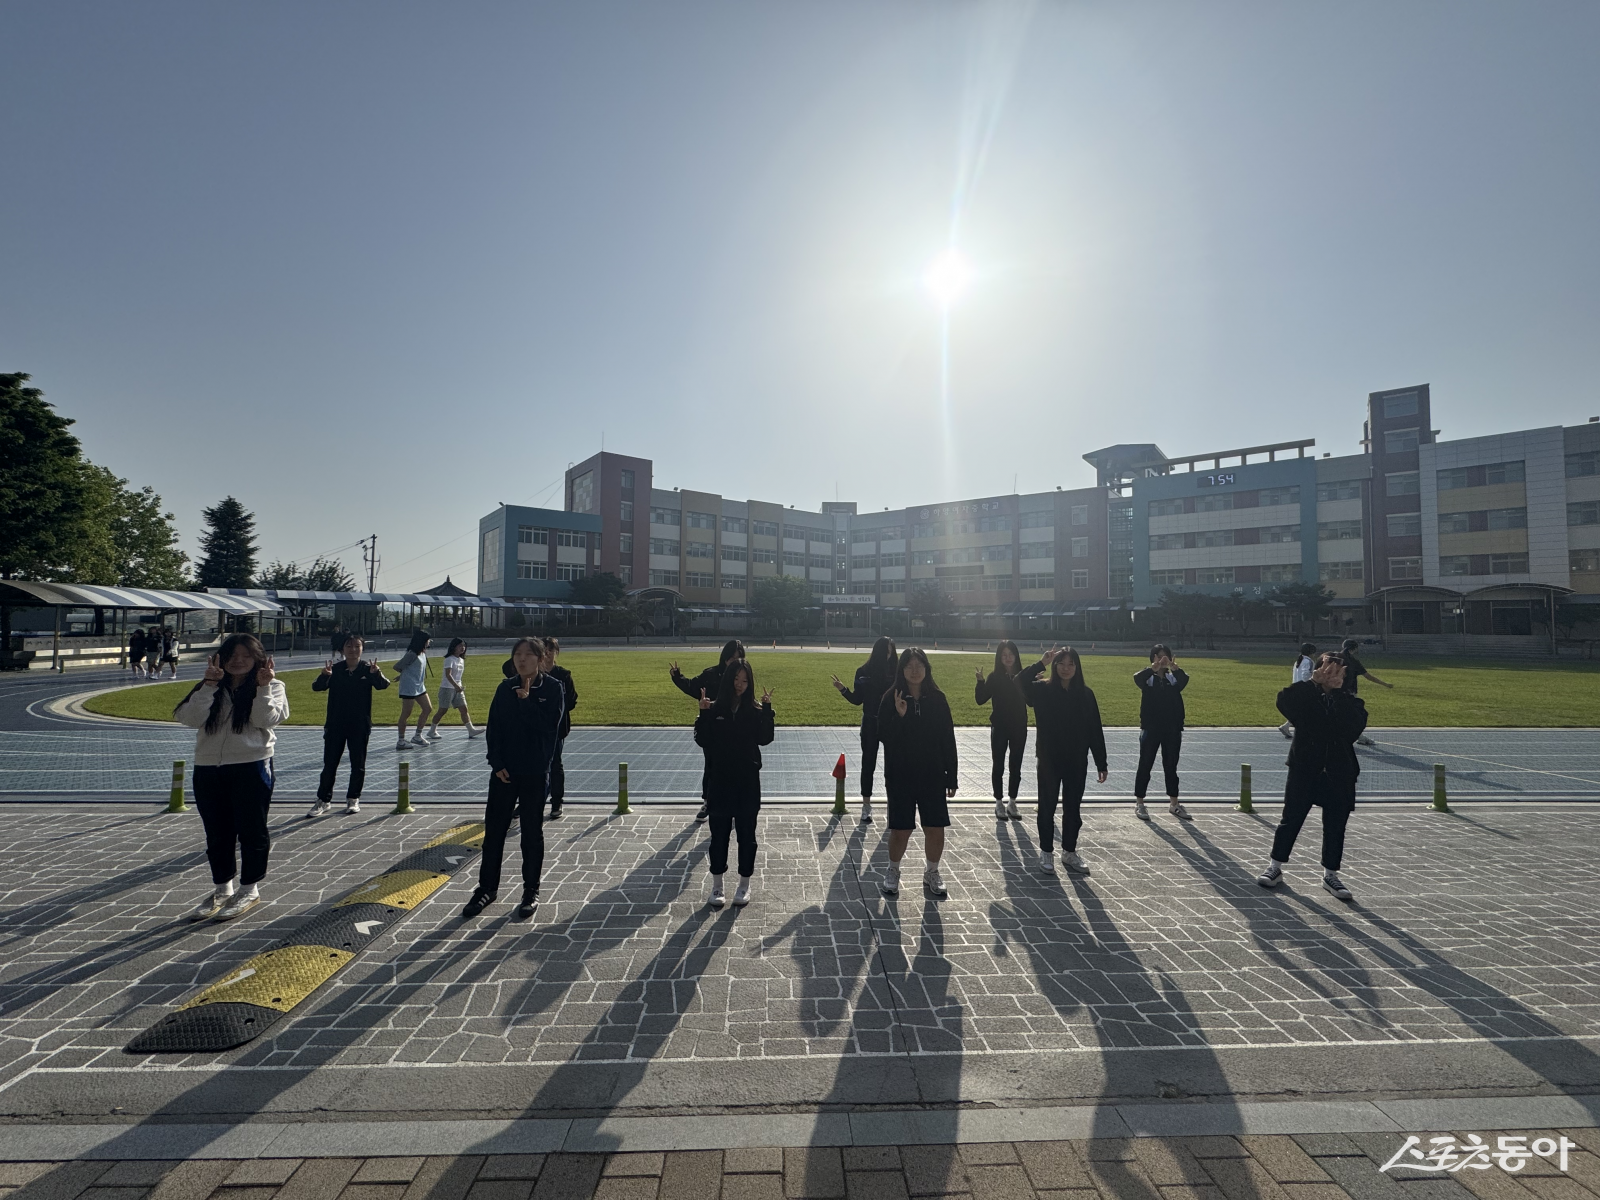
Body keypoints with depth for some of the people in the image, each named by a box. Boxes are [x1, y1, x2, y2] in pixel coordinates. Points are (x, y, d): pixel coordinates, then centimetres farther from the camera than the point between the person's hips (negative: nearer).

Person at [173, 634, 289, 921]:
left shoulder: (272, 687, 1)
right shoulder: (211, 689, 11)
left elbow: (266, 720, -13)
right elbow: (190, 718, -5)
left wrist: (262, 688, -19)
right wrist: (209, 685, -13)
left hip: (251, 768, -4)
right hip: (208, 770, 4)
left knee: (251, 830, 4)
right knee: (216, 834, 15)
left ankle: (249, 890, 19)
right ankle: (222, 889, 31)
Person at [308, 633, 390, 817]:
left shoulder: (367, 669, -5)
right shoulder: (335, 669, -2)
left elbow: (382, 685, -21)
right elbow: (317, 687, -13)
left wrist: (377, 674, -43)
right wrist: (325, 676, -35)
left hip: (360, 725, -1)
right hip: (335, 724, 1)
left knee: (358, 764, 8)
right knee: (329, 763, 7)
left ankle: (353, 799, 21)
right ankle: (323, 800, 20)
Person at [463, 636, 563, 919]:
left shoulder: (552, 688, -6)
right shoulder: (505, 688, 3)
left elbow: (549, 726, -17)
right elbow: (494, 728, 2)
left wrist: (527, 700, -18)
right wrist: (497, 764, -6)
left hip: (535, 772, -3)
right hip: (504, 771, 3)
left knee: (532, 832, 8)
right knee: (493, 829, 10)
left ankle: (531, 890, 22)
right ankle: (487, 887, 27)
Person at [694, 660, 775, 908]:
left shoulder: (755, 709, -2)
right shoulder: (714, 708, -3)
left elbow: (765, 739, -14)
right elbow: (702, 741, -8)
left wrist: (767, 710, -21)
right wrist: (704, 714, -20)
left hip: (747, 781, 0)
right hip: (719, 780, 0)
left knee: (746, 833, 9)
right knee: (719, 833, 10)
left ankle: (745, 885, 26)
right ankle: (717, 885, 26)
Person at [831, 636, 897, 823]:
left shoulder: (897, 671, -5)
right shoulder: (863, 672, -3)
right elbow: (857, 700, 1)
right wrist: (843, 689, -13)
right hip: (870, 723, 1)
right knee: (868, 764, 6)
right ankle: (866, 806, 16)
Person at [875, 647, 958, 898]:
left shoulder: (937, 699, -2)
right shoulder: (891, 699, -6)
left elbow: (948, 739, 1)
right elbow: (883, 736, -10)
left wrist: (951, 777, 2)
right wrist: (899, 716, -26)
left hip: (933, 775, 2)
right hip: (900, 776, -1)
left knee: (936, 829, 6)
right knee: (900, 829, 6)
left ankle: (932, 873, 32)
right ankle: (893, 872, 31)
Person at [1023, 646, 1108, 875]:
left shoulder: (1085, 694, -2)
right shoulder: (1043, 689, -8)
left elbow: (1095, 730, 0)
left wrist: (1101, 763, 0)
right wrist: (1041, 664, -30)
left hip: (1077, 762, 2)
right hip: (1049, 760, -2)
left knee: (1073, 809, 13)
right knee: (1047, 807, 10)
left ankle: (1070, 853, 30)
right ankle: (1046, 852, 25)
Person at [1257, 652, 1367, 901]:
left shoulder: (1350, 701, 0)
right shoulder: (1306, 696, -3)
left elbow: (1355, 723, -21)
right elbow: (1283, 701, -25)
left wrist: (1337, 690, -23)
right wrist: (1313, 682, -28)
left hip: (1338, 775, 1)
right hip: (1304, 770, -1)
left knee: (1335, 827, 9)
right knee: (1290, 820, 6)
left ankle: (1330, 875, 27)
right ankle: (1275, 867, 19)